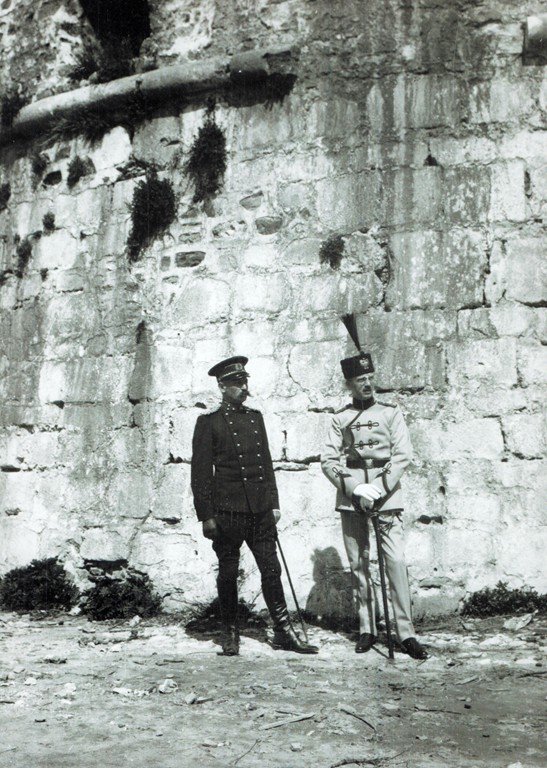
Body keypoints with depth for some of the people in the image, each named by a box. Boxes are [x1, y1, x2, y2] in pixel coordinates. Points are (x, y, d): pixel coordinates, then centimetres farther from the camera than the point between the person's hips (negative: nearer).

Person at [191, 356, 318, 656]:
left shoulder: (255, 417, 14)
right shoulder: (208, 422, -1)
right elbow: (200, 471, -4)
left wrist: (273, 504, 13)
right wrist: (205, 515, -8)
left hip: (260, 510, 4)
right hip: (227, 510, -4)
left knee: (271, 569, 4)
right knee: (228, 573, 5)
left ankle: (283, 632, 10)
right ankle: (230, 633, 17)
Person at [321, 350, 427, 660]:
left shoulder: (391, 412, 8)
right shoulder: (340, 419, 10)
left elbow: (403, 455, 0)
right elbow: (328, 460, 3)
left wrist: (378, 489, -11)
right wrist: (355, 489, -10)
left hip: (386, 493, -2)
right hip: (351, 497, 2)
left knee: (396, 560, -9)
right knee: (358, 563, 5)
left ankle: (406, 632, -6)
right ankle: (367, 630, 15)